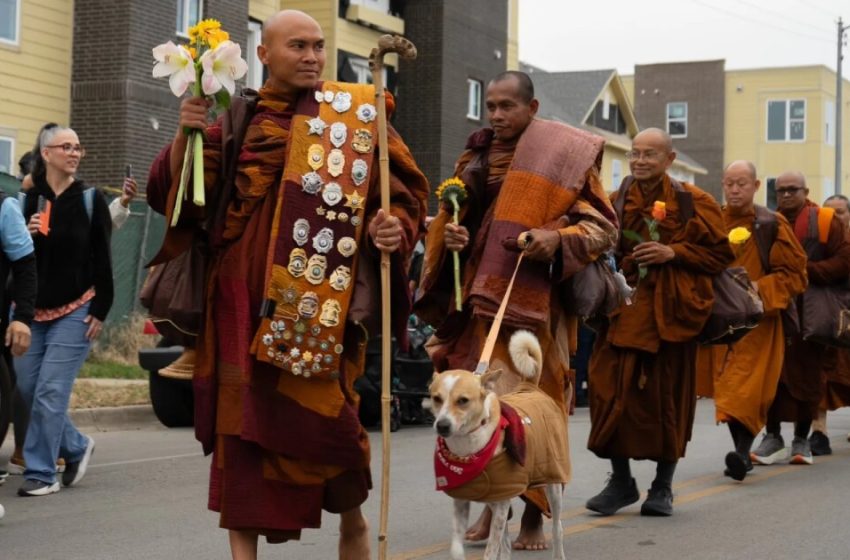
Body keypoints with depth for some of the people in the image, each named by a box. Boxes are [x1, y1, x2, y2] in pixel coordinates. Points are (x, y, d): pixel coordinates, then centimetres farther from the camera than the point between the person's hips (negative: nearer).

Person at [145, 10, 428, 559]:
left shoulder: (356, 116, 8)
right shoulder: (236, 121, 12)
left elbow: (406, 189, 8)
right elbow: (176, 192, 7)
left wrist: (396, 227, -13)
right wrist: (186, 134, -11)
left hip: (320, 297, -2)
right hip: (245, 294, 2)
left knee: (322, 409, -5)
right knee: (242, 413, 0)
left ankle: (352, 515, 21)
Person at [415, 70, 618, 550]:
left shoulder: (563, 156, 0)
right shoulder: (476, 156, 14)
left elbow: (603, 226, -2)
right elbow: (450, 218, 22)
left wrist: (559, 239, -21)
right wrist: (450, 235, -2)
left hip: (535, 302, -4)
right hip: (479, 299, 4)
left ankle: (534, 514, 5)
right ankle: (492, 506, 14)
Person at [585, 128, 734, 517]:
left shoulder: (692, 203, 2)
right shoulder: (615, 202, 10)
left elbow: (720, 253, 2)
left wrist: (673, 252, -10)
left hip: (670, 310, -2)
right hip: (624, 308, 2)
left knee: (666, 394, 2)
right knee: (614, 392, -5)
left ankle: (663, 486, 15)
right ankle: (621, 481, 9)